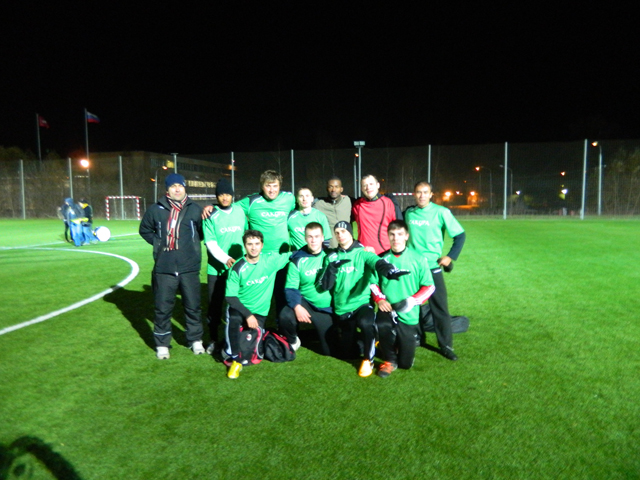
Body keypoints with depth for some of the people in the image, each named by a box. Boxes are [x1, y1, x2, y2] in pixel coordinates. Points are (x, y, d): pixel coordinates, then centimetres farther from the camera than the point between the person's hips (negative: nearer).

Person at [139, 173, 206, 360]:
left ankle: (196, 340, 27)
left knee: (193, 306, 9)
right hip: (164, 269, 0)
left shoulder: (195, 209, 0)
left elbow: (203, 231, 14)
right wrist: (157, 242, 4)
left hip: (189, 268, 0)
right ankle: (162, 344, 23)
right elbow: (145, 230, 17)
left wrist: (191, 242, 4)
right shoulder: (156, 210, 1)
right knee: (163, 308, 7)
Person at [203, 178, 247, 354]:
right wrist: (225, 259, -26)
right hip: (216, 269, -2)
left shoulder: (240, 212, 5)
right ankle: (214, 339, 22)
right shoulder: (211, 216, -5)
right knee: (215, 306, 5)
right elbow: (211, 243, -13)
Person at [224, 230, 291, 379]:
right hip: (240, 309, -2)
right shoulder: (238, 268, -12)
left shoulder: (271, 260, -6)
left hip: (259, 312, 2)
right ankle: (235, 360, -21)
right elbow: (230, 297, -12)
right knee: (233, 318, -38)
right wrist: (248, 315, -21)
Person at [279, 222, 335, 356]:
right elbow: (290, 288, -11)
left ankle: (320, 331, 38)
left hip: (327, 308, 0)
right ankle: (293, 341, 3)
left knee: (329, 350, 3)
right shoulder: (297, 260, -10)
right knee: (285, 316, -32)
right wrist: (297, 306, -26)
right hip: (306, 302, 0)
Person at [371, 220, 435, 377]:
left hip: (408, 315, -1)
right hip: (387, 311, 1)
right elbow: (373, 282, 9)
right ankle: (390, 360, -5)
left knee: (406, 363, 7)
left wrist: (413, 300, -17)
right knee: (382, 326, -37)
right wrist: (380, 299, -8)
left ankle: (412, 338, 43)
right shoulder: (382, 259, -4)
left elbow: (429, 287, -2)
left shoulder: (418, 259, -8)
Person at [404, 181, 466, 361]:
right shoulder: (408, 213, 3)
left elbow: (460, 235, -3)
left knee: (440, 307, 1)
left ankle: (446, 346, 12)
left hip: (433, 267, -3)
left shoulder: (441, 212, -7)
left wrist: (451, 256, -8)